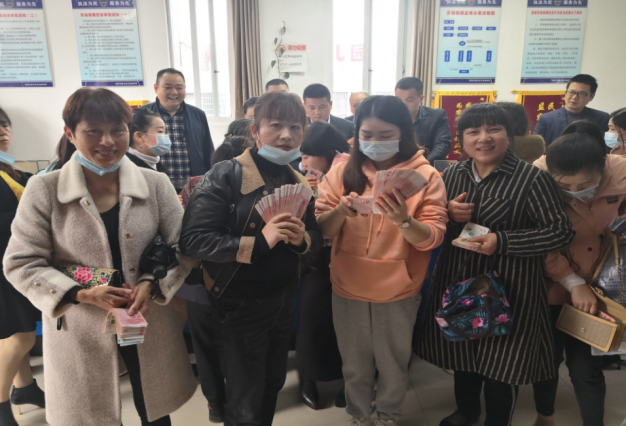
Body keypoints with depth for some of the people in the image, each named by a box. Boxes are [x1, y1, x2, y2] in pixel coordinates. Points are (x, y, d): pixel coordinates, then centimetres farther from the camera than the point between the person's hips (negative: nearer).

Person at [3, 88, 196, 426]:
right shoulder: (43, 190, -8)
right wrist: (82, 294, -20)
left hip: (149, 325, 2)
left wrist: (152, 285, -18)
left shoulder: (155, 184, -4)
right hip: (79, 332, -1)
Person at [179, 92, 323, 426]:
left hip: (284, 301, 6)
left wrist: (302, 239, -15)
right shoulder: (225, 176, -17)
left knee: (272, 387, 25)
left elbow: (316, 238, 9)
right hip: (240, 305, -6)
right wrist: (258, 242, -32)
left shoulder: (299, 183, 4)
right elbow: (193, 240, -22)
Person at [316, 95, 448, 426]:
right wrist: (341, 210, -28)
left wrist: (404, 220, -33)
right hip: (348, 288, 2)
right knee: (355, 364, 18)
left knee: (393, 364, 18)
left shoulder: (425, 175, -10)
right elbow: (321, 230, -7)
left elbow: (433, 237, -13)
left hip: (398, 292, -1)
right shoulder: (343, 171, -5)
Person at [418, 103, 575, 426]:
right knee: (462, 352, 20)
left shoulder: (531, 178, -11)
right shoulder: (452, 174, 4)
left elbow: (561, 232, -12)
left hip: (508, 289, -4)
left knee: (500, 362, 10)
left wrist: (502, 241, -22)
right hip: (456, 282, 5)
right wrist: (448, 214, -14)